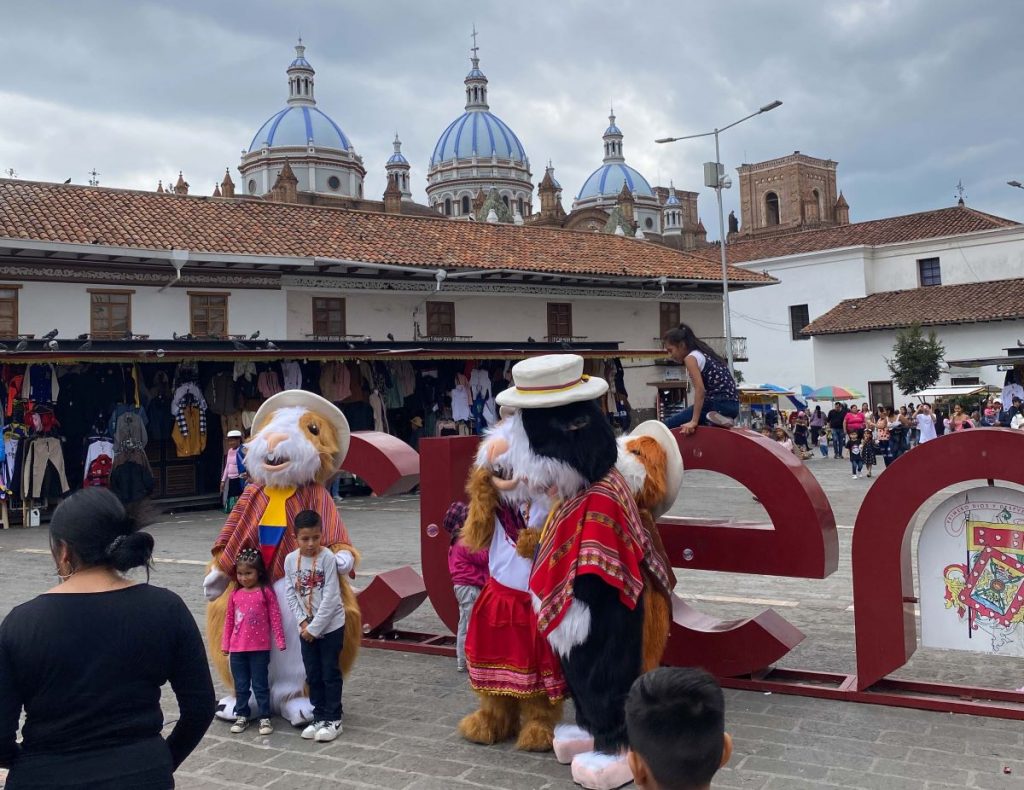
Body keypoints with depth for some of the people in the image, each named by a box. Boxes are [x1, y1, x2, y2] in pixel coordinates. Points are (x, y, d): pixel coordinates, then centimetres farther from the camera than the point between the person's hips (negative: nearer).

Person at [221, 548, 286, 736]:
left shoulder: (266, 593, -7)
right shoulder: (235, 595, 4)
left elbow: (275, 618, -5)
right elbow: (229, 621, 10)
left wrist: (280, 641, -6)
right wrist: (225, 644, 11)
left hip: (260, 648, -3)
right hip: (237, 649, 4)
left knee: (260, 685, 4)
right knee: (240, 685, 13)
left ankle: (265, 718, 12)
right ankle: (241, 716, 24)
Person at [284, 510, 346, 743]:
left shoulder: (327, 557, -16)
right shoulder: (290, 560, -3)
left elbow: (330, 596, -17)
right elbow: (290, 594, 2)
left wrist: (315, 627, -16)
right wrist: (303, 622, -9)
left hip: (330, 625, -4)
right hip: (306, 627, 4)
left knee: (330, 674, 3)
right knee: (313, 675, 12)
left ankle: (333, 720, 13)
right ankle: (319, 717, 24)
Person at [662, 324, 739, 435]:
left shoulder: (691, 358, -6)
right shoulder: (704, 354, 22)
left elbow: (700, 390, -18)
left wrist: (694, 422, -22)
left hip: (719, 404, -9)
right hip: (732, 405, 9)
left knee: (668, 426, -4)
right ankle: (720, 420, 11)